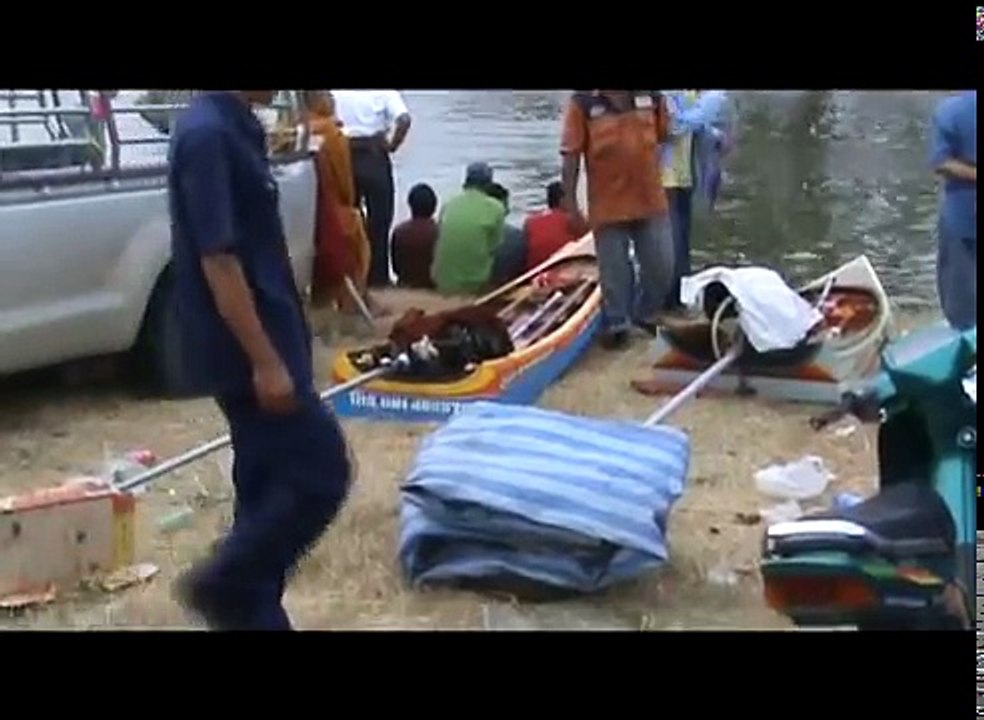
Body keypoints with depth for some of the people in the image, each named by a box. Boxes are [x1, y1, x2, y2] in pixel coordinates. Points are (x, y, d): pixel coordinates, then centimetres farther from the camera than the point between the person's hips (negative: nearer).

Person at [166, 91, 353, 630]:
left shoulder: (235, 126, 12)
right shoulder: (207, 135, -18)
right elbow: (218, 260, -22)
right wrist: (265, 362, -21)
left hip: (266, 342, 10)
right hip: (245, 352, -10)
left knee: (267, 485, 14)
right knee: (321, 474, -4)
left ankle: (256, 616, 25)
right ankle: (221, 585, 9)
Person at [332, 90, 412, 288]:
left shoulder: (335, 93, 1)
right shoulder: (384, 92, -6)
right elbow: (404, 120, -19)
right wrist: (392, 145, -6)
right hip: (375, 156, -2)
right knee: (378, 219, 7)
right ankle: (377, 276, 9)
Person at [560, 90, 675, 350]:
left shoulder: (653, 97, 0)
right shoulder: (582, 103, -10)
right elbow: (571, 155, -9)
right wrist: (570, 202, -11)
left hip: (651, 202, 3)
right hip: (608, 207, -3)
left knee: (661, 267, 11)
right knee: (614, 272, 8)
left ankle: (644, 314, 35)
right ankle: (617, 324, 27)